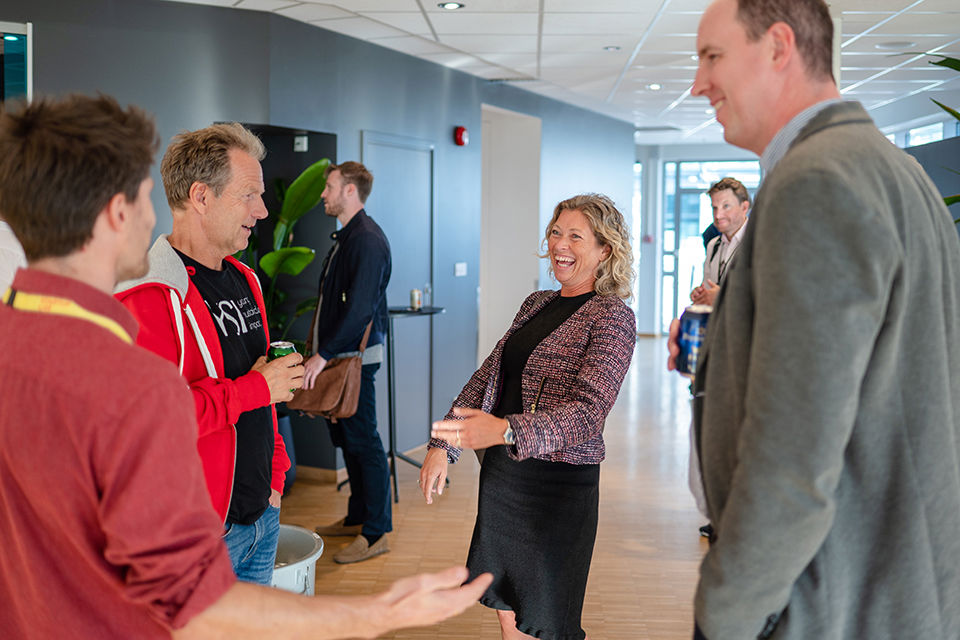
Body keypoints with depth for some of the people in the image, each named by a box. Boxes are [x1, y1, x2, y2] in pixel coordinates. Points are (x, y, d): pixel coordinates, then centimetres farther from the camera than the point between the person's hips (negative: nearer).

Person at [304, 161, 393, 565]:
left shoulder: (367, 240, -16)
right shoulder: (346, 237, 16)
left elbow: (359, 308, -23)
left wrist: (323, 355, -23)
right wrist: (319, 349, 17)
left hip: (356, 357, -10)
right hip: (339, 355, 10)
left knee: (363, 441, -5)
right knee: (345, 438, 16)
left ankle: (376, 532, 2)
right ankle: (357, 518, 28)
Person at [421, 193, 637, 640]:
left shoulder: (612, 318, -11)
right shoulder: (536, 304, 11)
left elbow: (588, 411, -24)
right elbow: (488, 376, 13)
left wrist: (504, 431, -39)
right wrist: (442, 444, 2)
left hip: (560, 485, -6)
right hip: (502, 474, 6)